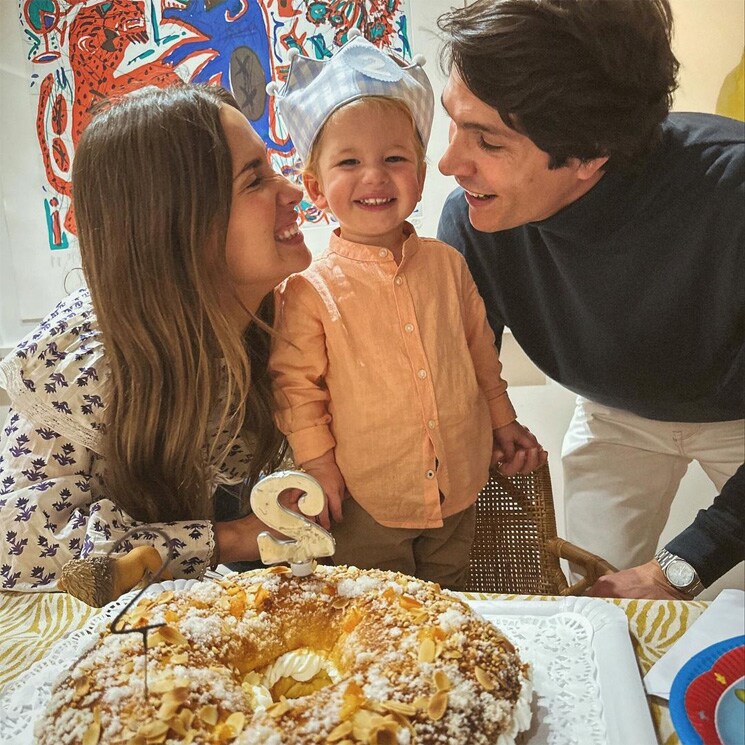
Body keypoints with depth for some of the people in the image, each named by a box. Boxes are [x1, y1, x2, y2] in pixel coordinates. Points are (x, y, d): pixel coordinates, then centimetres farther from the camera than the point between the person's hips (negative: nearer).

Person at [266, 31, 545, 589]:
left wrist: (502, 421, 14)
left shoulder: (447, 265, -3)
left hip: (458, 494, 4)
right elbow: (294, 386, -10)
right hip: (365, 506, -3)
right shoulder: (310, 291, -16)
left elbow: (480, 350, 9)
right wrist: (319, 468, -9)